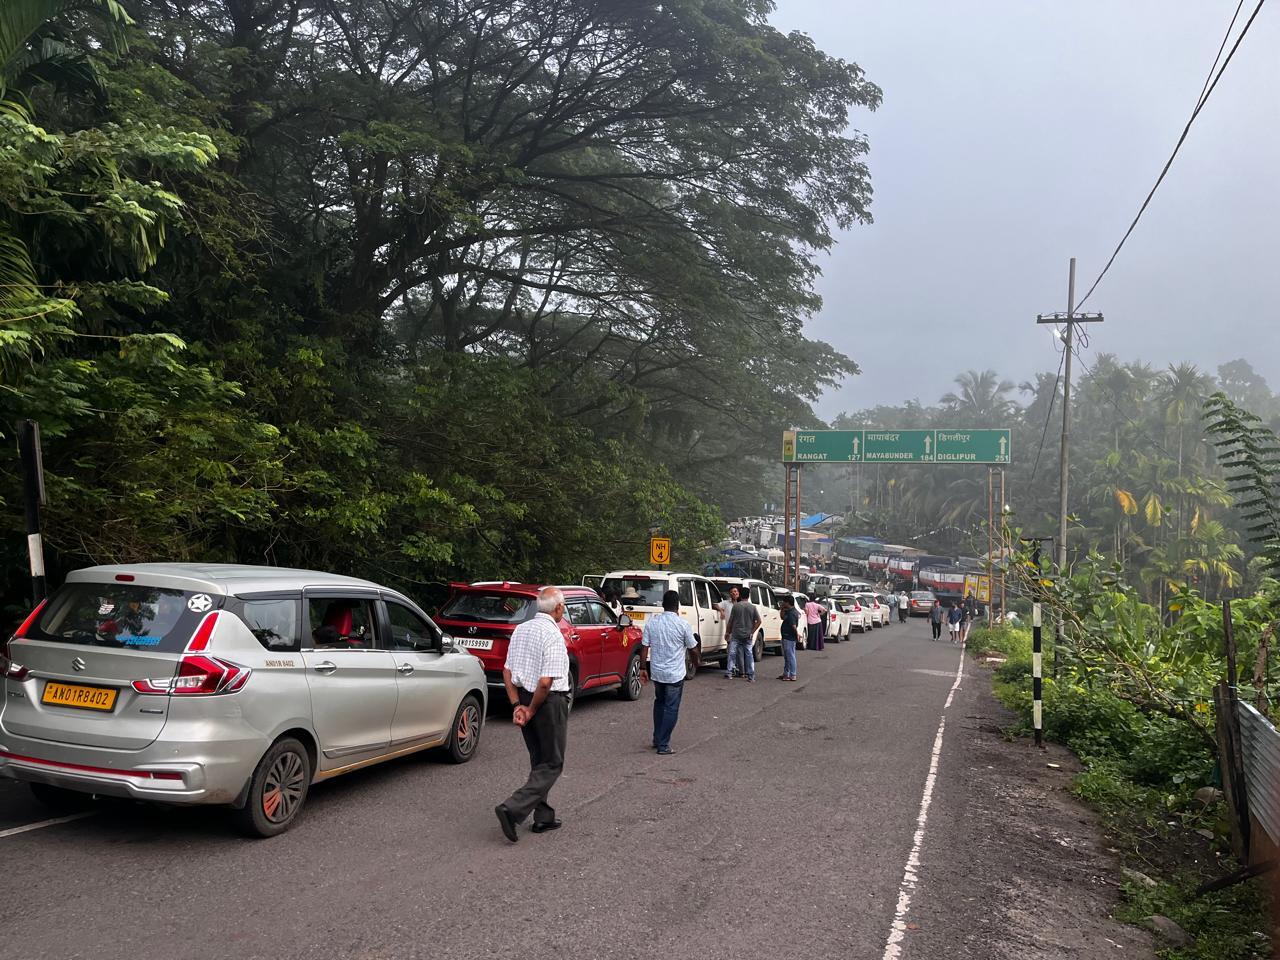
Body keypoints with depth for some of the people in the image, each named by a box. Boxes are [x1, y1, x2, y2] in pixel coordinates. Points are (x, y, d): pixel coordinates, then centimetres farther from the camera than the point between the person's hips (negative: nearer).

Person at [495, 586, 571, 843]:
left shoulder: (521, 629, 7)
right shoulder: (553, 635, -18)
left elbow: (507, 672, 8)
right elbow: (546, 682, -23)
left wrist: (517, 705, 5)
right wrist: (532, 710, -11)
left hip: (524, 698, 8)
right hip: (550, 702, -8)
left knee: (538, 761, 19)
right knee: (552, 764, 2)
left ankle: (543, 817, 25)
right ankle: (512, 809, -10)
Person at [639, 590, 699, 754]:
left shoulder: (652, 623, -2)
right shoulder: (683, 625, -12)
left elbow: (645, 647, -1)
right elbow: (693, 648, -3)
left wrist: (643, 668, 8)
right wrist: (696, 662, 17)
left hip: (656, 672, 4)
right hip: (675, 674, -4)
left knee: (659, 703, 22)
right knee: (671, 708, 4)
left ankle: (657, 739, 28)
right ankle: (663, 745, 4)